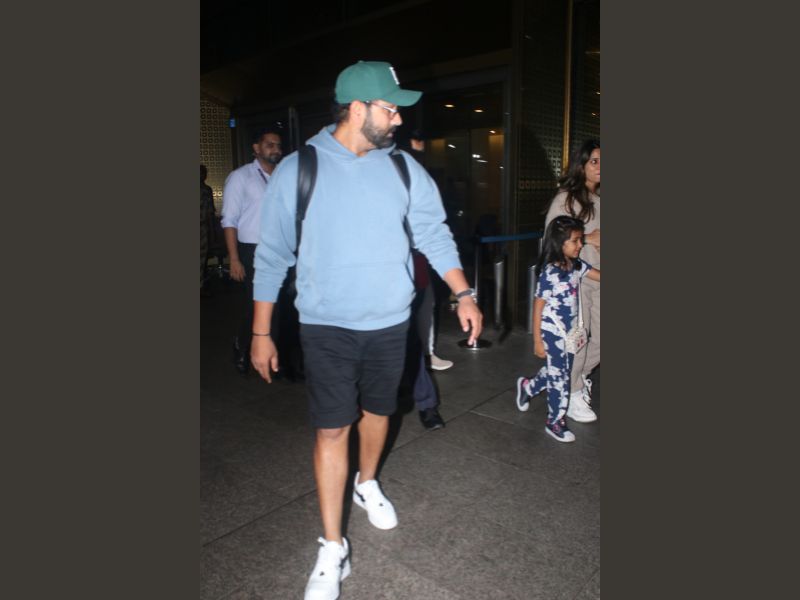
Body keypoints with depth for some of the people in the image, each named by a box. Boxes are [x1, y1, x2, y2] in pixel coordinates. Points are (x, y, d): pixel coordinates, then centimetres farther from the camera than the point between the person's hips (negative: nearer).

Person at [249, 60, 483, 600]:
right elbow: (273, 255, -4)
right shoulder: (298, 170, -8)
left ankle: (367, 484, 47)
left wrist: (465, 295, -1)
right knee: (331, 430, 0)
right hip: (327, 326, -3)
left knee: (377, 412, 18)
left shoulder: (403, 167, 0)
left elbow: (435, 235, 6)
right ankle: (333, 549, 16)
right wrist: (262, 333, -3)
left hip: (390, 321, 3)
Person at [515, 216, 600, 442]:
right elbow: (538, 307, -17)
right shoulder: (549, 273, -21)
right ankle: (555, 421, 22)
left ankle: (527, 386, 45)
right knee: (560, 377, 4)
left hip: (570, 331, 7)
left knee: (557, 373, 20)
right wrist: (537, 341, -15)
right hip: (553, 333, -7)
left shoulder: (577, 265, -1)